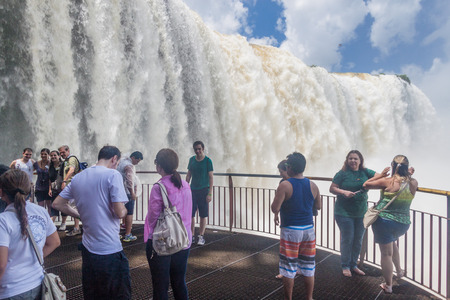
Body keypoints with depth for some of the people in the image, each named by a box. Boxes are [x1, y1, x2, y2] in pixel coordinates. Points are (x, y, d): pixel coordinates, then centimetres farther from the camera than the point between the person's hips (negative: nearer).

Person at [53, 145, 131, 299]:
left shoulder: (78, 177, 7)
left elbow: (57, 204, 15)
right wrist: (125, 210, 2)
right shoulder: (113, 175, -14)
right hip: (110, 250, -7)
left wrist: (81, 215, 16)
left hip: (87, 247, 7)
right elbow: (120, 212, -19)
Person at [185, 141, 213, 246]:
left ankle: (201, 237, 18)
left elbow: (211, 177, -7)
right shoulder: (192, 160, 7)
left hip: (203, 190, -4)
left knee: (203, 215, 4)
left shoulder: (207, 161, -6)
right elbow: (188, 175, 13)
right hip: (193, 190, 4)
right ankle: (192, 236, 18)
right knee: (191, 214, 4)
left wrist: (210, 193, -11)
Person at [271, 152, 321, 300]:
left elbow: (275, 208, -20)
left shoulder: (285, 186, -16)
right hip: (308, 229, 5)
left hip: (290, 231, -5)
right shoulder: (313, 185, -1)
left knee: (288, 268, 9)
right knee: (308, 267, 17)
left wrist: (276, 215, 2)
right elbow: (318, 206, 11)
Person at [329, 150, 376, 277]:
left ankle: (353, 265, 30)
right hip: (344, 213, -4)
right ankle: (345, 266, 19)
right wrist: (344, 192, -22)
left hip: (361, 213, 4)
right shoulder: (342, 173, -6)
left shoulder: (366, 172, 4)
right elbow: (332, 188, -6)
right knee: (347, 240, 2)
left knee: (358, 240, 13)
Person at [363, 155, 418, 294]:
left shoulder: (387, 181, -15)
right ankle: (399, 270, 41)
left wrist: (381, 175, 2)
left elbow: (366, 185, -6)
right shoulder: (413, 183, -2)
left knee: (386, 253, 6)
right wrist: (409, 174, 13)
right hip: (404, 223, 5)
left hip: (384, 221, -5)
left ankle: (388, 285, 19)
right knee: (392, 241, 35)